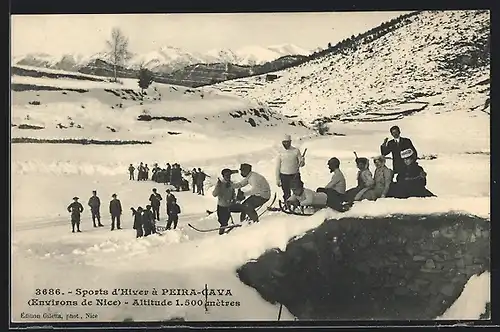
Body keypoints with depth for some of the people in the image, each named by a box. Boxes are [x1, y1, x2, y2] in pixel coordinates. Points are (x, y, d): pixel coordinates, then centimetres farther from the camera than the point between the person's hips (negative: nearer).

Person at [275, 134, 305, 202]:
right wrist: (277, 179, 4)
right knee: (286, 194, 7)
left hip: (295, 175, -1)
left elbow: (301, 163, -1)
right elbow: (277, 166, 5)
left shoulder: (296, 151, -3)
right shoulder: (280, 152, 0)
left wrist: (302, 163, -26)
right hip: (284, 176, 1)